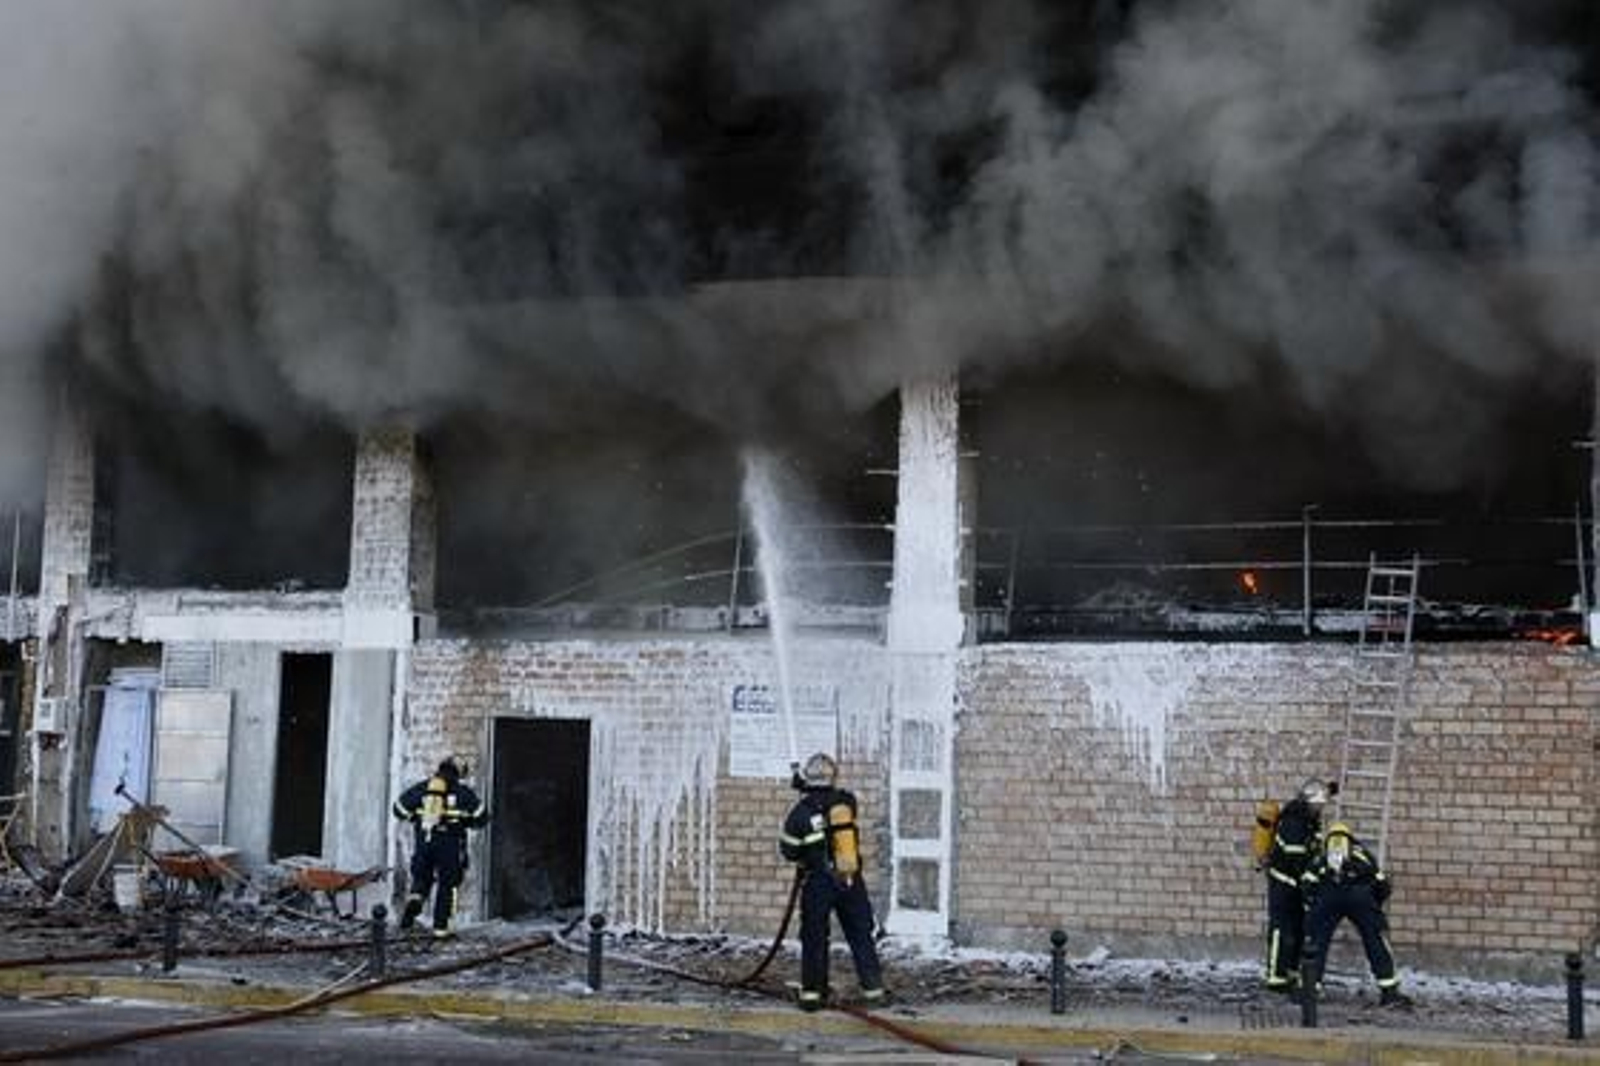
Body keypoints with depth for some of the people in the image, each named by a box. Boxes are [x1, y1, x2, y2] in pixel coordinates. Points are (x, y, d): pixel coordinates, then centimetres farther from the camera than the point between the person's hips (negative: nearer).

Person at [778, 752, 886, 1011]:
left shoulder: (801, 810, -9)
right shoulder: (847, 801, -2)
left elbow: (788, 850, -2)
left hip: (818, 883, -2)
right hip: (851, 880, 2)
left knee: (814, 938, 8)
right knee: (861, 936, 12)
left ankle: (812, 992, 7)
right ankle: (873, 987, 13)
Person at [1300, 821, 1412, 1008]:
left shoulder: (1321, 858, 31)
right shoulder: (1363, 855, 33)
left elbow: (1307, 882, 13)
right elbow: (1381, 884, 23)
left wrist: (1312, 908, 22)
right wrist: (1373, 908, 35)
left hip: (1327, 894, 0)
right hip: (1359, 894, 0)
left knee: (1316, 941, 14)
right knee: (1377, 942, 12)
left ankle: (1309, 989, 13)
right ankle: (1389, 992, 10)